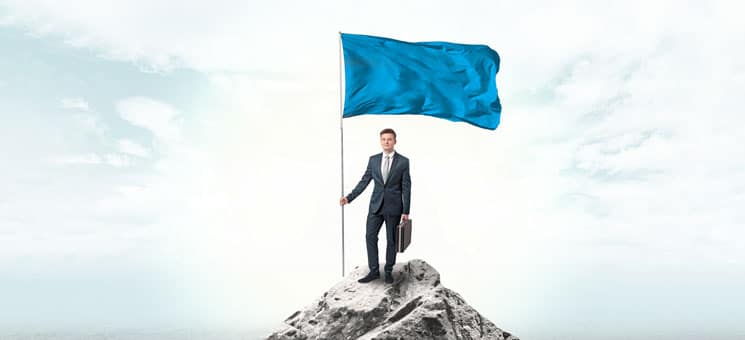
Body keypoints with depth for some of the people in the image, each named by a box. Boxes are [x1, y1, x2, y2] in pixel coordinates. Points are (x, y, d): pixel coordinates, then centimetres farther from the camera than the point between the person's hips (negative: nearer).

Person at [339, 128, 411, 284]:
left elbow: (406, 187, -4)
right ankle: (374, 271, 7)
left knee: (391, 240, 6)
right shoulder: (373, 160, 5)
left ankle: (389, 271, 20)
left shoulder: (403, 161, -4)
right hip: (376, 205, 3)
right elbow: (364, 181, 7)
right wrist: (349, 197, -3)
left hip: (393, 207, -3)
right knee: (370, 236, -2)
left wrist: (405, 211, -6)